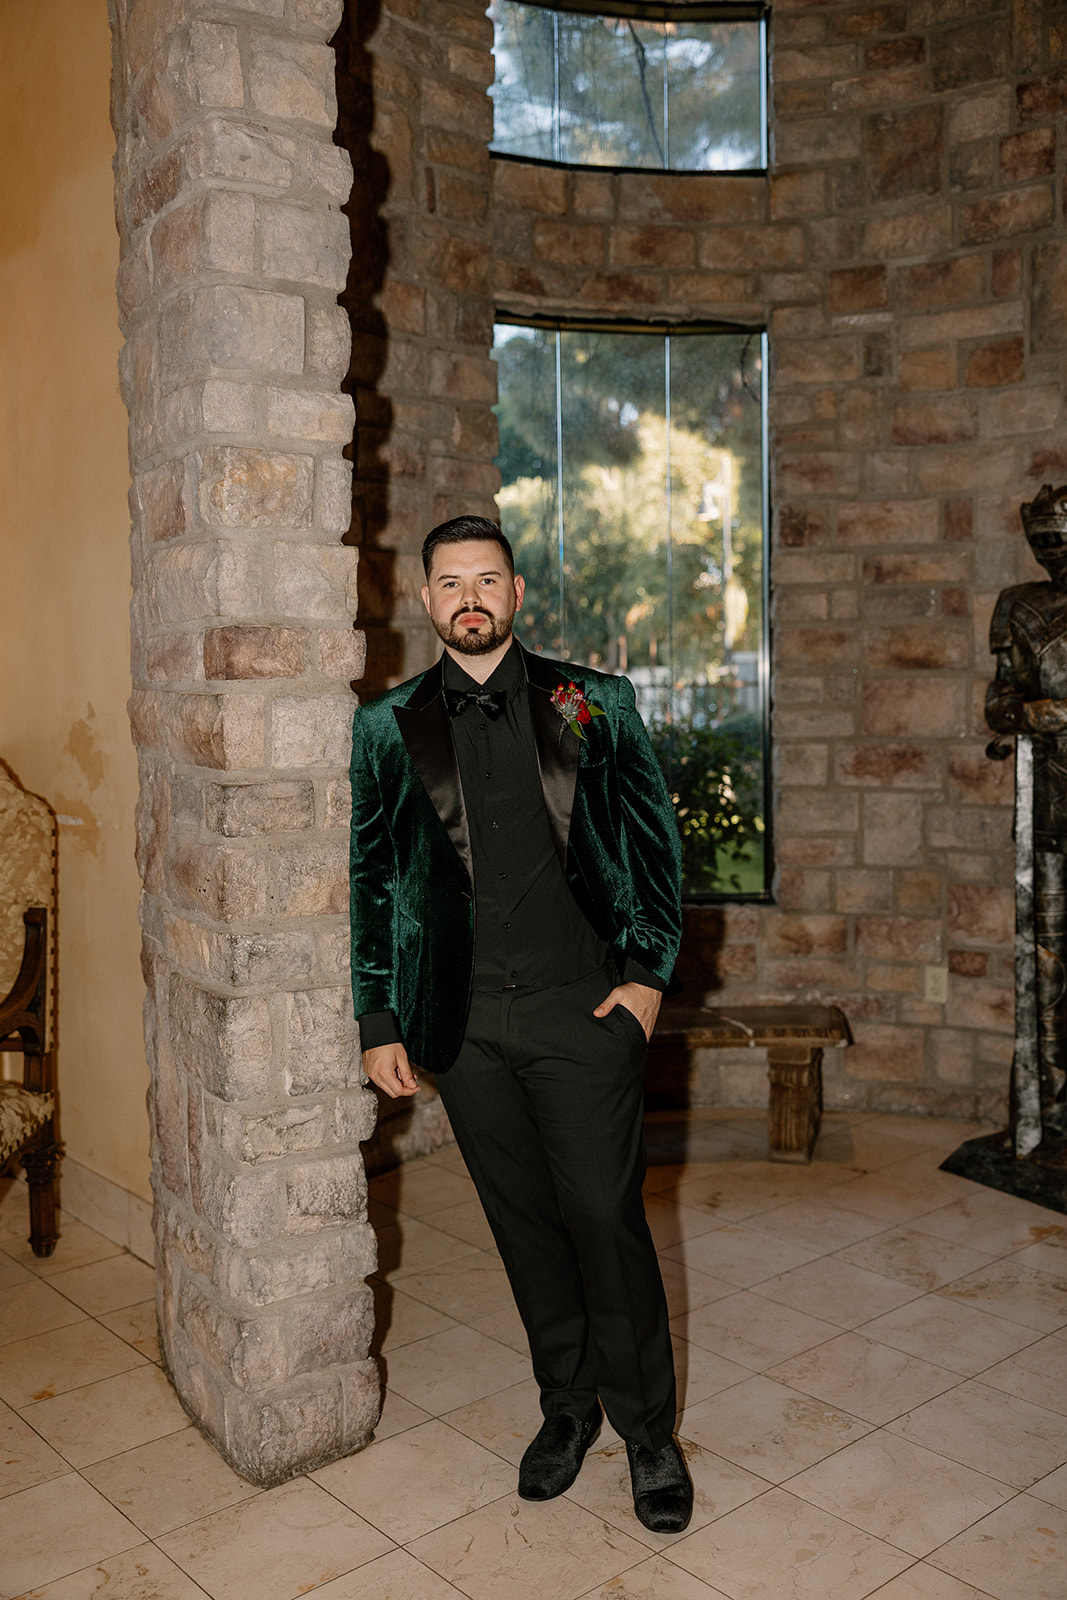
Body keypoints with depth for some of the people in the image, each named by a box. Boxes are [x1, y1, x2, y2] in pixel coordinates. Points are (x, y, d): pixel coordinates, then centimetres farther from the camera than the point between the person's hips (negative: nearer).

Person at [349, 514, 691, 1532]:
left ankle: (648, 1431, 23)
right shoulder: (389, 727, 4)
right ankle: (566, 1406, 33)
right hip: (464, 1025, 2)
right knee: (524, 1226, 13)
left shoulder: (593, 706, 2)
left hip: (585, 1010, -1)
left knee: (607, 1221, 3)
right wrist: (378, 1021, 4)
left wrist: (648, 971, 0)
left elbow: (655, 842, 7)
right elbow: (367, 878, 7)